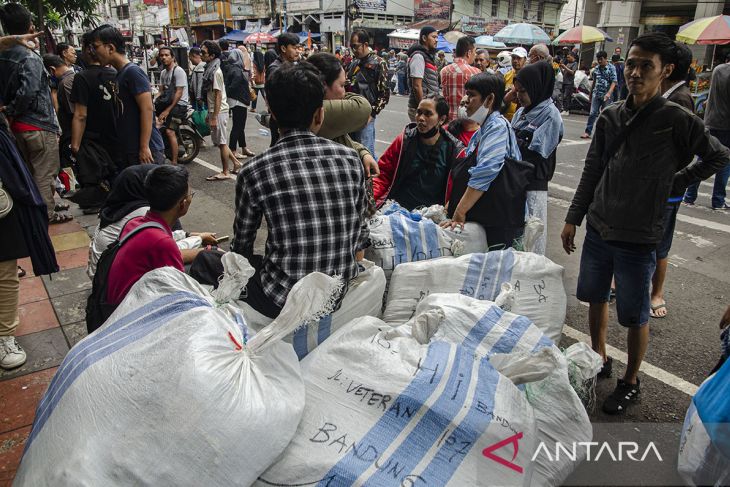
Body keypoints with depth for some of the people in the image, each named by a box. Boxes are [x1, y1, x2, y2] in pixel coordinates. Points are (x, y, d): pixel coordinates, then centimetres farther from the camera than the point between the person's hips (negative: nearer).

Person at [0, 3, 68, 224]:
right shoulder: (29, 57, -16)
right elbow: (28, 92, -27)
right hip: (39, 125, -8)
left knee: (29, 171, 19)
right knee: (44, 173, 3)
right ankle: (47, 214, 11)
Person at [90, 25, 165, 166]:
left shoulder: (132, 72, -11)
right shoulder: (118, 75, 16)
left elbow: (147, 109, -18)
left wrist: (144, 147, -21)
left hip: (145, 150, -9)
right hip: (128, 149, 9)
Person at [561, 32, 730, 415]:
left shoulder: (676, 121, -11)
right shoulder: (611, 116, 2)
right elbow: (592, 171, 7)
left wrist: (675, 183, -5)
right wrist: (573, 218, 7)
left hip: (638, 239, -4)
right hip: (598, 229, 5)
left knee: (634, 316, 7)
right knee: (595, 298, 18)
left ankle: (631, 382, 27)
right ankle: (599, 360, 39)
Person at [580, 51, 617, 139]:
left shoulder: (611, 68, -5)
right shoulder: (596, 68, 10)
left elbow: (613, 82, -11)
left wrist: (609, 93, -24)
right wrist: (591, 93, 23)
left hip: (606, 96, -3)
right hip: (596, 94, 3)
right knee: (592, 113, -4)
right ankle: (587, 132, -4)